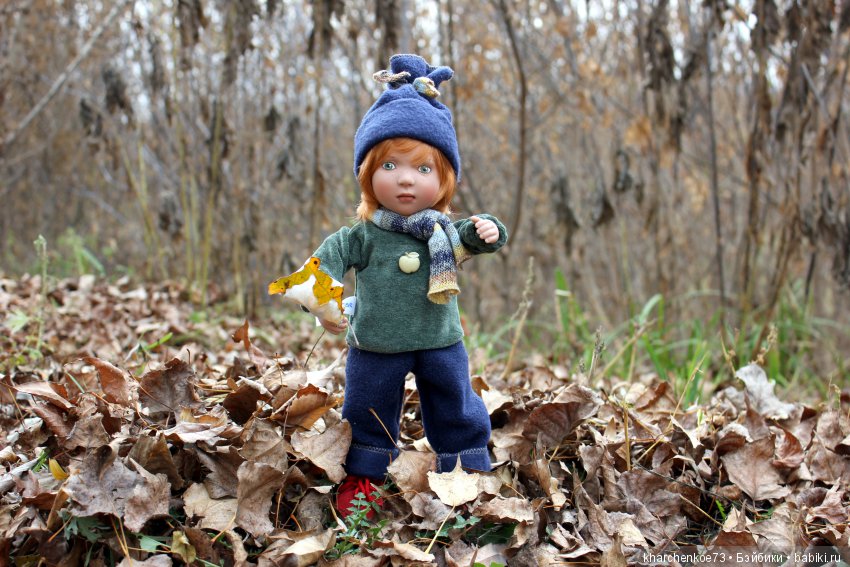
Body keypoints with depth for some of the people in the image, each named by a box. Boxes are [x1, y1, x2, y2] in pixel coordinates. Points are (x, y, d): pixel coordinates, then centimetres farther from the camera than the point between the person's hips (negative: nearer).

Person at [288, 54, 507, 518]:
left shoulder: (446, 230, -2)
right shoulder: (364, 235, -9)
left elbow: (471, 240, 12)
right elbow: (326, 261, -9)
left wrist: (488, 230, -11)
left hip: (441, 344, 2)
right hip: (376, 347, -1)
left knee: (456, 411, 12)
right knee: (367, 412, 12)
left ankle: (468, 470, 31)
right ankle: (361, 478, 31)